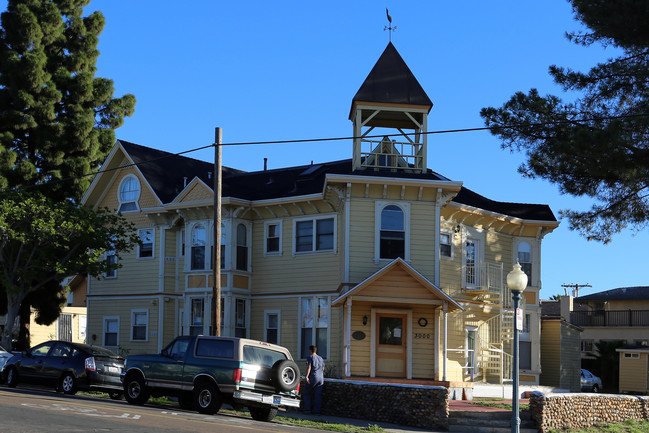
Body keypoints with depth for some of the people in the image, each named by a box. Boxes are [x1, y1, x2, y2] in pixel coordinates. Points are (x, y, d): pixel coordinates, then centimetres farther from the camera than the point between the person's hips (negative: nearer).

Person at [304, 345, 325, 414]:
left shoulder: (310, 357, -1)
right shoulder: (320, 358, 18)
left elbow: (309, 367, -12)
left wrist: (307, 376, -18)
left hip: (313, 377, -5)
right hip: (321, 378, 5)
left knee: (307, 393, 8)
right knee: (318, 395, 4)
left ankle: (308, 409, 1)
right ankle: (317, 411, 0)